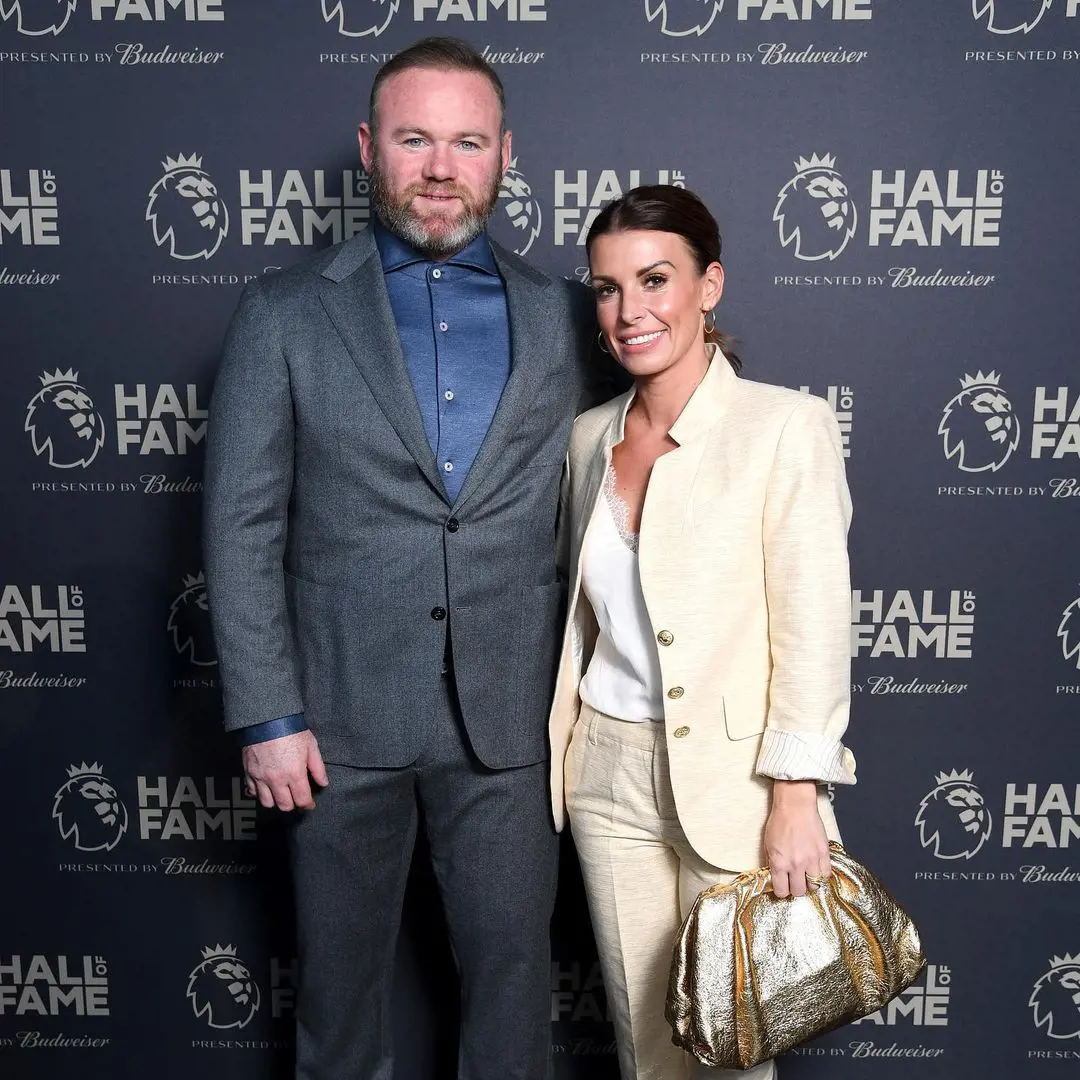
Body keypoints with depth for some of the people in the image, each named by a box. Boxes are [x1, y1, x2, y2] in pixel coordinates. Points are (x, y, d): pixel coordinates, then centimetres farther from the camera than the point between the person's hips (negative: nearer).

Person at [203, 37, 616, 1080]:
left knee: (511, 962, 14)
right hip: (340, 712, 0)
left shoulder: (560, 316, 4)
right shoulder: (285, 312, -1)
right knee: (339, 965, 17)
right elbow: (242, 527, -4)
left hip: (506, 716, 1)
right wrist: (266, 716, -8)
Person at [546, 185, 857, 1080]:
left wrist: (796, 799, -16)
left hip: (733, 775, -4)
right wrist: (564, 751, 14)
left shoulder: (786, 426, -11)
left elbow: (814, 626, -13)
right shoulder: (589, 436, 6)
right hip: (608, 772, 5)